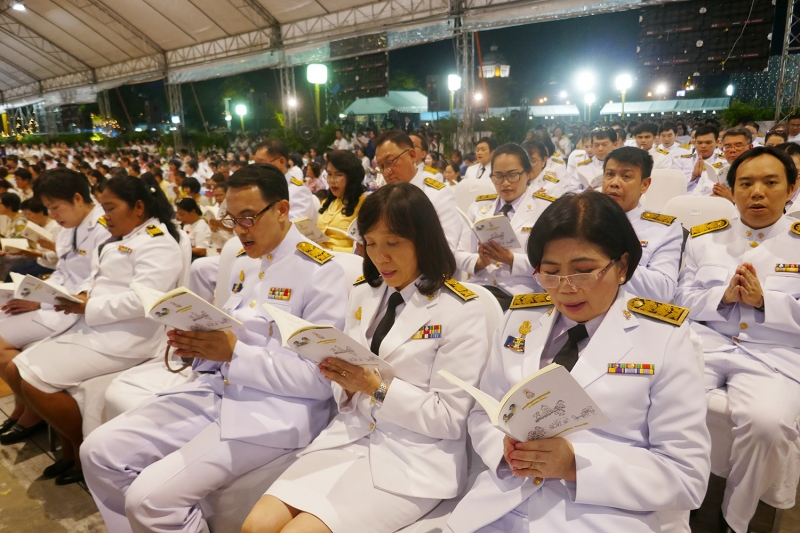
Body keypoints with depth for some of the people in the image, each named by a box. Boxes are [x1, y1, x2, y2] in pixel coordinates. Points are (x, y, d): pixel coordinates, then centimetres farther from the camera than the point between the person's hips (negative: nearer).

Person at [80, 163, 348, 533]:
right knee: (100, 451, 1)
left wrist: (235, 352, -21)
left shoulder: (320, 271, -13)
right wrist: (197, 345, -2)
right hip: (217, 389, 8)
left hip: (276, 409, -8)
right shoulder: (242, 263, 12)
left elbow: (320, 378, -16)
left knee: (151, 498, -19)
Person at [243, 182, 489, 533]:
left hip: (416, 457, -5)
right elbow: (350, 397, 12)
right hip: (351, 436, 5)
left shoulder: (461, 311, -10)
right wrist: (345, 381, -11)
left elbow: (450, 418, -11)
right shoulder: (363, 295, 8)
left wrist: (377, 387, -18)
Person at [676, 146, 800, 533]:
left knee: (767, 423, -32)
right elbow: (681, 300, 10)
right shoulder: (704, 237, 14)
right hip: (703, 341, 2)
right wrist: (723, 296, -9)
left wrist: (765, 300, -13)